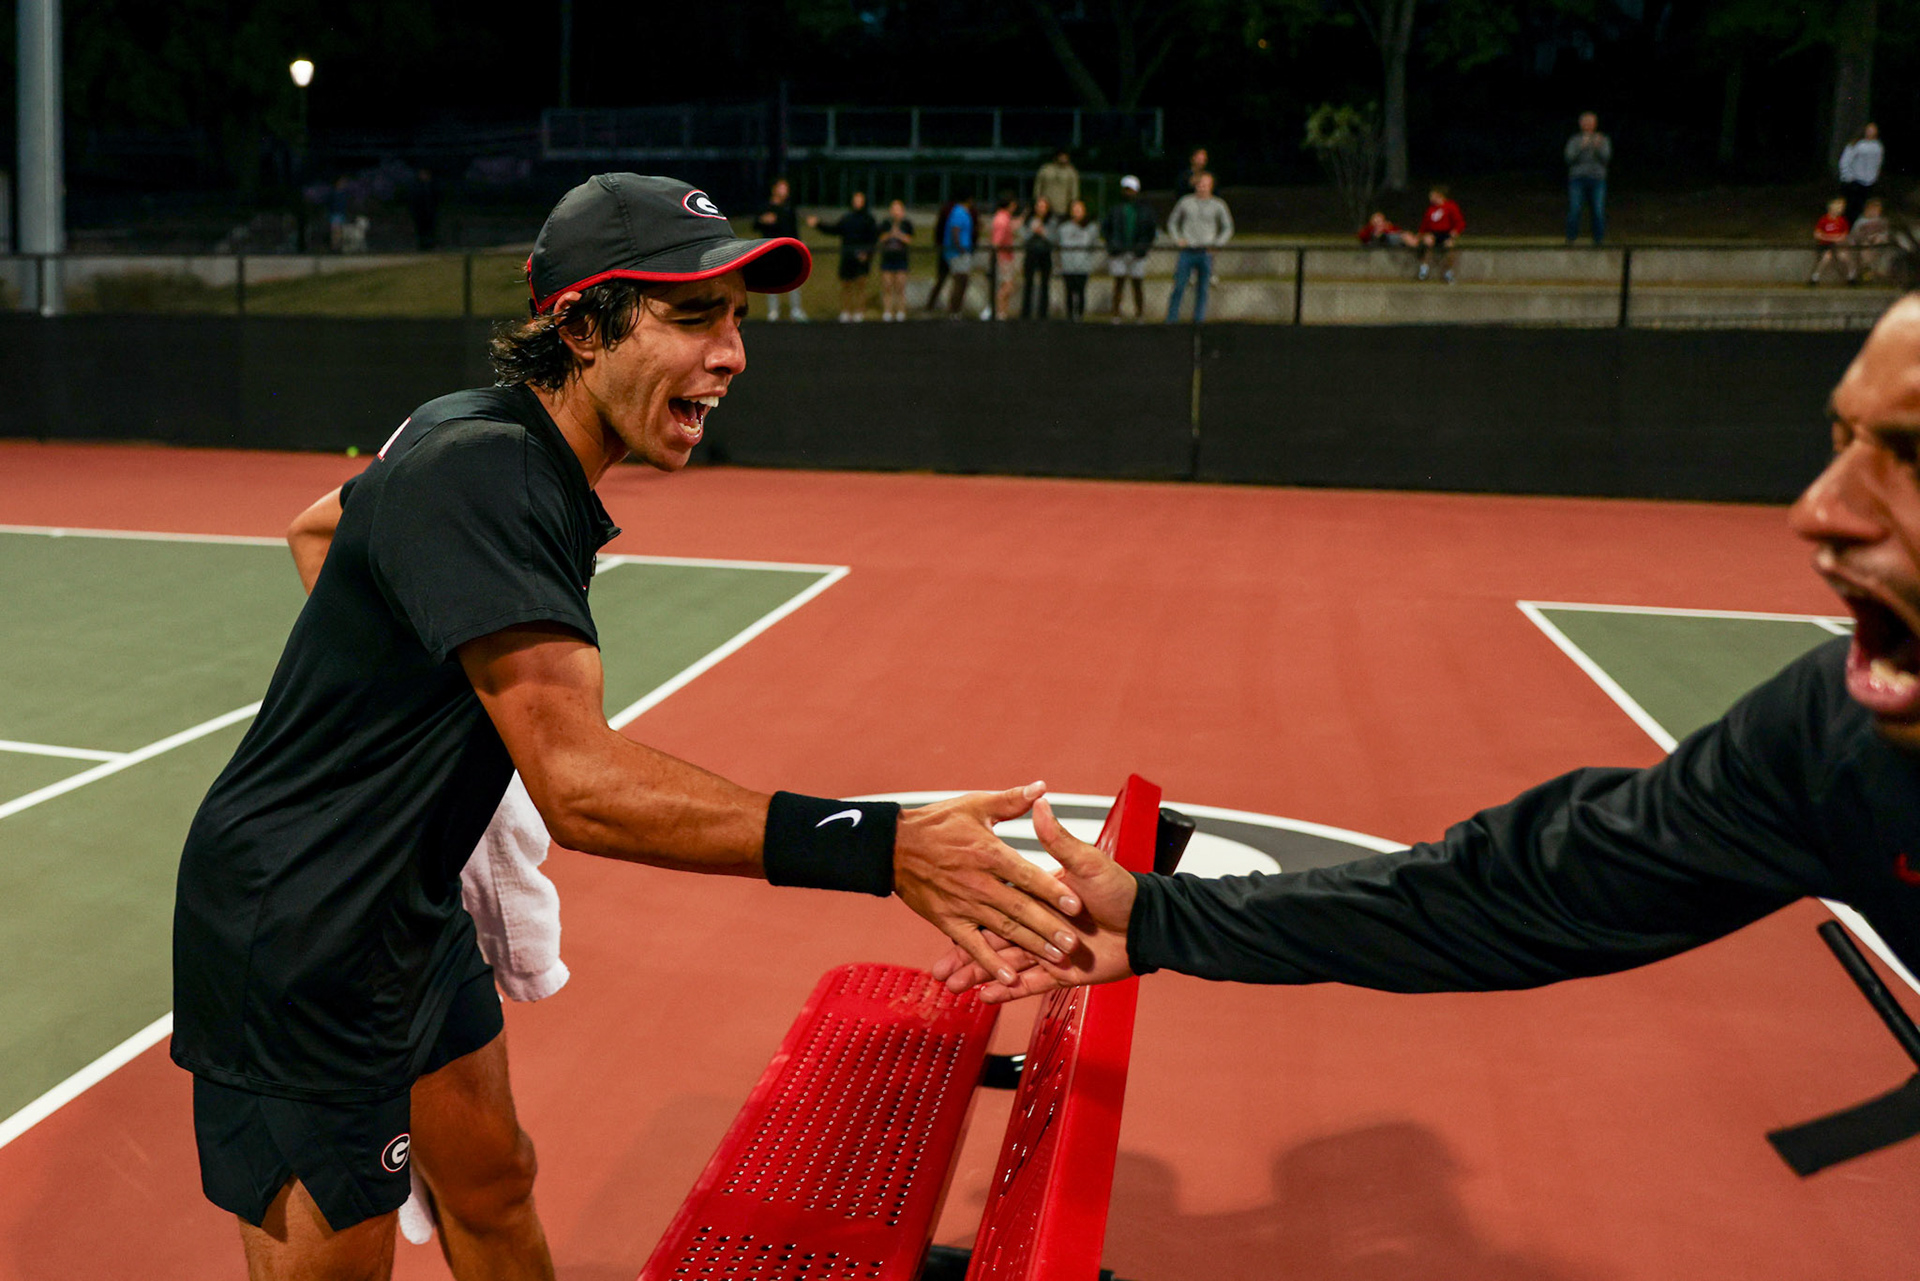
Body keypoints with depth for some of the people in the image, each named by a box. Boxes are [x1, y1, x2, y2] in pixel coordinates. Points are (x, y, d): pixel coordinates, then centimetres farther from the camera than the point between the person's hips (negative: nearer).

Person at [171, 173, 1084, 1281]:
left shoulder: (471, 439, 2)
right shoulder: (478, 476, -29)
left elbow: (318, 523, 22)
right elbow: (578, 784, -39)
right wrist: (879, 849, -45)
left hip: (410, 913, 9)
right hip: (298, 950, -9)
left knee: (494, 1191, 19)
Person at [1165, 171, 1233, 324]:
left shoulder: (1218, 205, 6)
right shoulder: (1185, 202, 8)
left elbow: (1228, 228, 12)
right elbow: (1172, 222, 18)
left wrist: (1215, 244, -2)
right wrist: (1178, 239, 3)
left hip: (1206, 253, 0)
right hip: (1187, 252, 0)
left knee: (1202, 290, 2)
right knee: (1178, 287, -5)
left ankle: (1198, 321, 6)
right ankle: (1171, 320, -2)